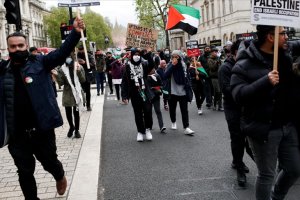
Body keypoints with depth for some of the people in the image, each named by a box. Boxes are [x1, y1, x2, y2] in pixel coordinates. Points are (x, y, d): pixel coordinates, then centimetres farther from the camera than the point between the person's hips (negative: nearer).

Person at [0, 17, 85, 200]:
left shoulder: (39, 62, -3)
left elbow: (62, 53, -16)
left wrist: (75, 33, -30)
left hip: (42, 129, -2)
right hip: (17, 134, 2)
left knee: (50, 162, 17)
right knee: (25, 172, 14)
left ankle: (60, 176, 50)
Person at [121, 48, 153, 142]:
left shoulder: (144, 64, 3)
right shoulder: (128, 66, 0)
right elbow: (124, 81, -2)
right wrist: (124, 96, -6)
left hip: (145, 92, 0)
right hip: (134, 94, 0)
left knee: (148, 111, -6)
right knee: (138, 114, 8)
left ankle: (148, 129, 15)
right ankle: (140, 131, 22)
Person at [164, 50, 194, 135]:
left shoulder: (183, 65, 2)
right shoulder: (170, 65, -1)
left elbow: (188, 78, 9)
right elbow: (165, 76, -17)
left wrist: (188, 89, 2)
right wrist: (173, 65, -21)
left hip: (183, 92, 0)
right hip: (172, 92, 0)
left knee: (184, 110, -3)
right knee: (172, 109, 15)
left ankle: (186, 128, -3)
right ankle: (173, 122, 37)